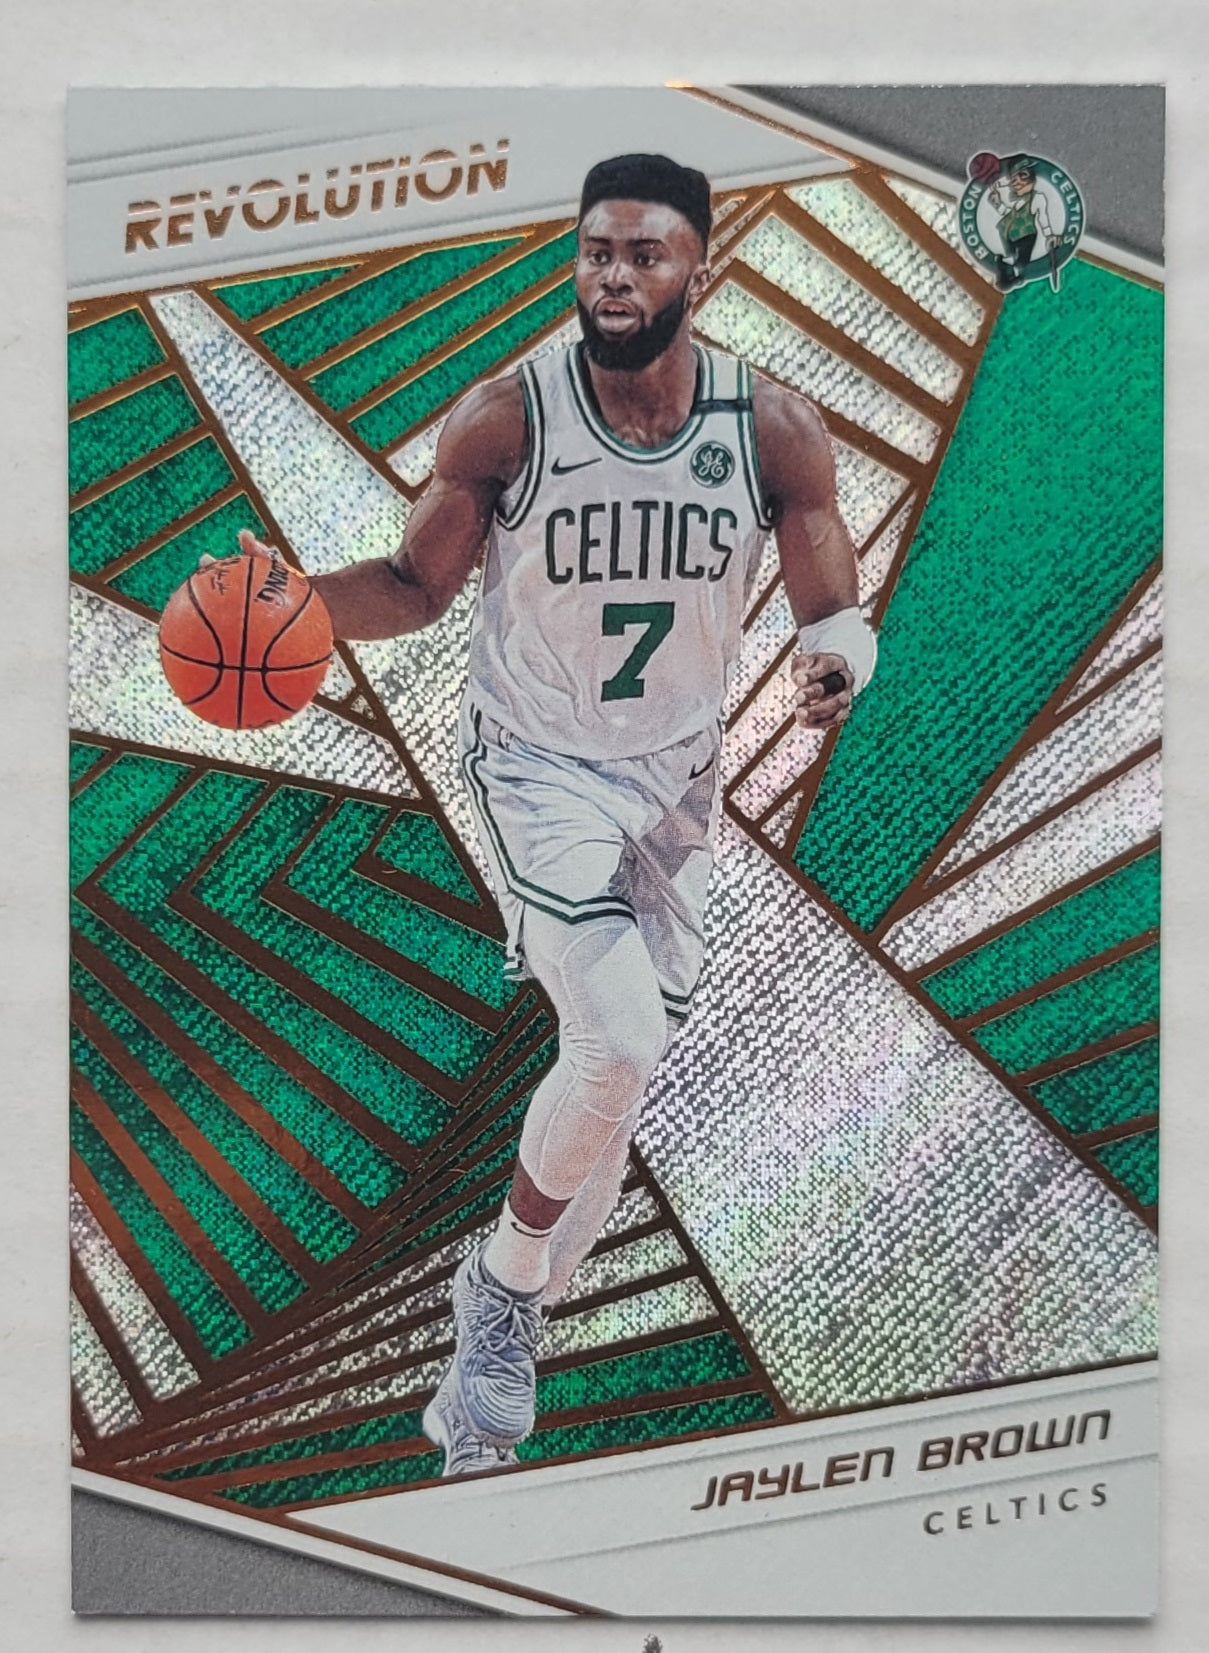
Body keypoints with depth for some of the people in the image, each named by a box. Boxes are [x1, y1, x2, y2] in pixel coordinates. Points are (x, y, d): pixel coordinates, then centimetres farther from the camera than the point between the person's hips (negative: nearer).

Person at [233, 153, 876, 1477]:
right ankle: (502, 1297, 8)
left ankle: (507, 1313, 39)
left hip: (678, 773, 4)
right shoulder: (503, 418, -17)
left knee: (620, 1060, 13)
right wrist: (300, 597, -25)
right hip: (538, 763, -3)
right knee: (620, 1046, -21)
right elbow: (417, 585, -5)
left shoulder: (774, 429, -13)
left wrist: (839, 662, -30)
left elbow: (835, 611, -5)